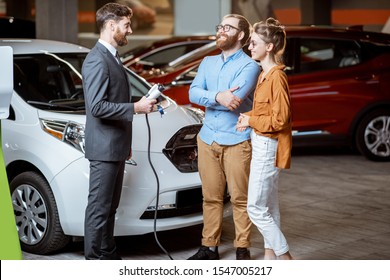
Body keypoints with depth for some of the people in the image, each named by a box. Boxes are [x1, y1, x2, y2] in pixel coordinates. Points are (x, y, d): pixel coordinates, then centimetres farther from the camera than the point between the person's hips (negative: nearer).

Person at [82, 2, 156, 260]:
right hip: (104, 148, -10)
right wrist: (136, 108, -19)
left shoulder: (110, 57, 16)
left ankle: (108, 255, 24)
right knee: (99, 207, -3)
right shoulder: (97, 60, -17)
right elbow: (97, 107, -24)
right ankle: (94, 259, 3)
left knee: (110, 206, 15)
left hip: (116, 147, 10)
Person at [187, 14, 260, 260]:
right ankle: (209, 247, 17)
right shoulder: (208, 63, 13)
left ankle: (243, 249, 10)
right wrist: (217, 96, -18)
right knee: (211, 197, 9)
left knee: (240, 198, 1)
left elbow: (234, 100, -20)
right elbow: (193, 93, -2)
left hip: (236, 141, -5)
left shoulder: (249, 66, -6)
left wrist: (206, 98, -7)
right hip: (208, 139, 5)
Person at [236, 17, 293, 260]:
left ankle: (285, 258, 3)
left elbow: (280, 119, -22)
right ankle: (270, 256, 24)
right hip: (262, 144, 10)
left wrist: (250, 120, -12)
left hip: (267, 147, -10)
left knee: (256, 209, -5)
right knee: (269, 206, 15)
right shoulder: (265, 74, 10)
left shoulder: (276, 77, -19)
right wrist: (249, 118, 2)